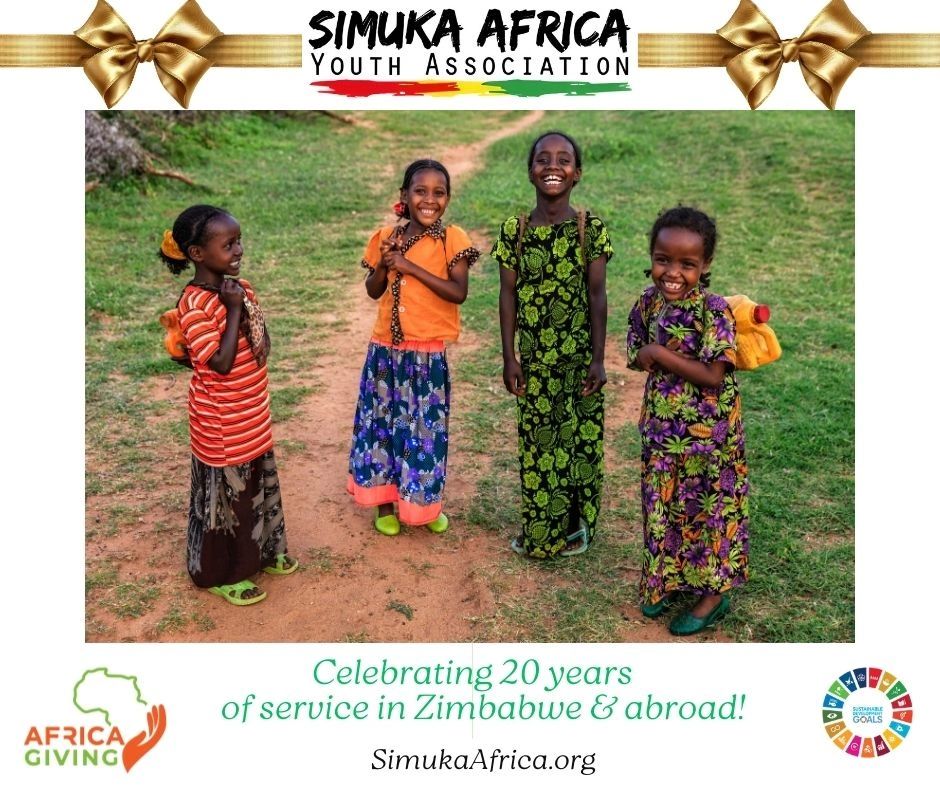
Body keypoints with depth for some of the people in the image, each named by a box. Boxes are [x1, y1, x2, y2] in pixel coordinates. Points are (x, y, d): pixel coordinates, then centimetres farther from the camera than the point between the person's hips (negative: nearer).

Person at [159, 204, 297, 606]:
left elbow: (262, 334, 12)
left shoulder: (239, 287, 1)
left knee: (258, 484, 22)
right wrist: (234, 309, -24)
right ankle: (220, 573, 25)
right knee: (223, 493, 7)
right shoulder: (194, 305, -23)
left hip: (253, 416, 8)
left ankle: (261, 550, 42)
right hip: (220, 424, -8)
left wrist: (261, 341, -12)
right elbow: (222, 363, -27)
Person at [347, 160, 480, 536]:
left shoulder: (452, 239, -7)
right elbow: (373, 291, 10)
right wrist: (385, 263, -10)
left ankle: (426, 504, 27)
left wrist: (410, 266, -20)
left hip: (428, 352, -3)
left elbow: (458, 292, -18)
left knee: (426, 426, 7)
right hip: (385, 349, 3)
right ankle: (384, 503, 27)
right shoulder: (387, 237, 4)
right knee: (383, 421, 10)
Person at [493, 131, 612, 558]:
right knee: (536, 441, 9)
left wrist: (598, 359, -7)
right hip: (533, 357, 1)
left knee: (579, 437, 8)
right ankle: (539, 533, 24)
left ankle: (575, 527, 25)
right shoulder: (514, 229, 0)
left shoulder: (591, 228, -3)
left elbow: (597, 294, -4)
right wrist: (509, 356, -3)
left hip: (579, 356, -1)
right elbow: (508, 294, 1)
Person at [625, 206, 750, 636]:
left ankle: (713, 593, 29)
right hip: (661, 428, 6)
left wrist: (661, 354, -23)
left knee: (706, 507, 10)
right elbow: (637, 356, 8)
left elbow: (714, 377, -24)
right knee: (661, 504, 18)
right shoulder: (649, 302, -2)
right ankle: (667, 579, 39)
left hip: (706, 434, -6)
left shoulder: (714, 311, -20)